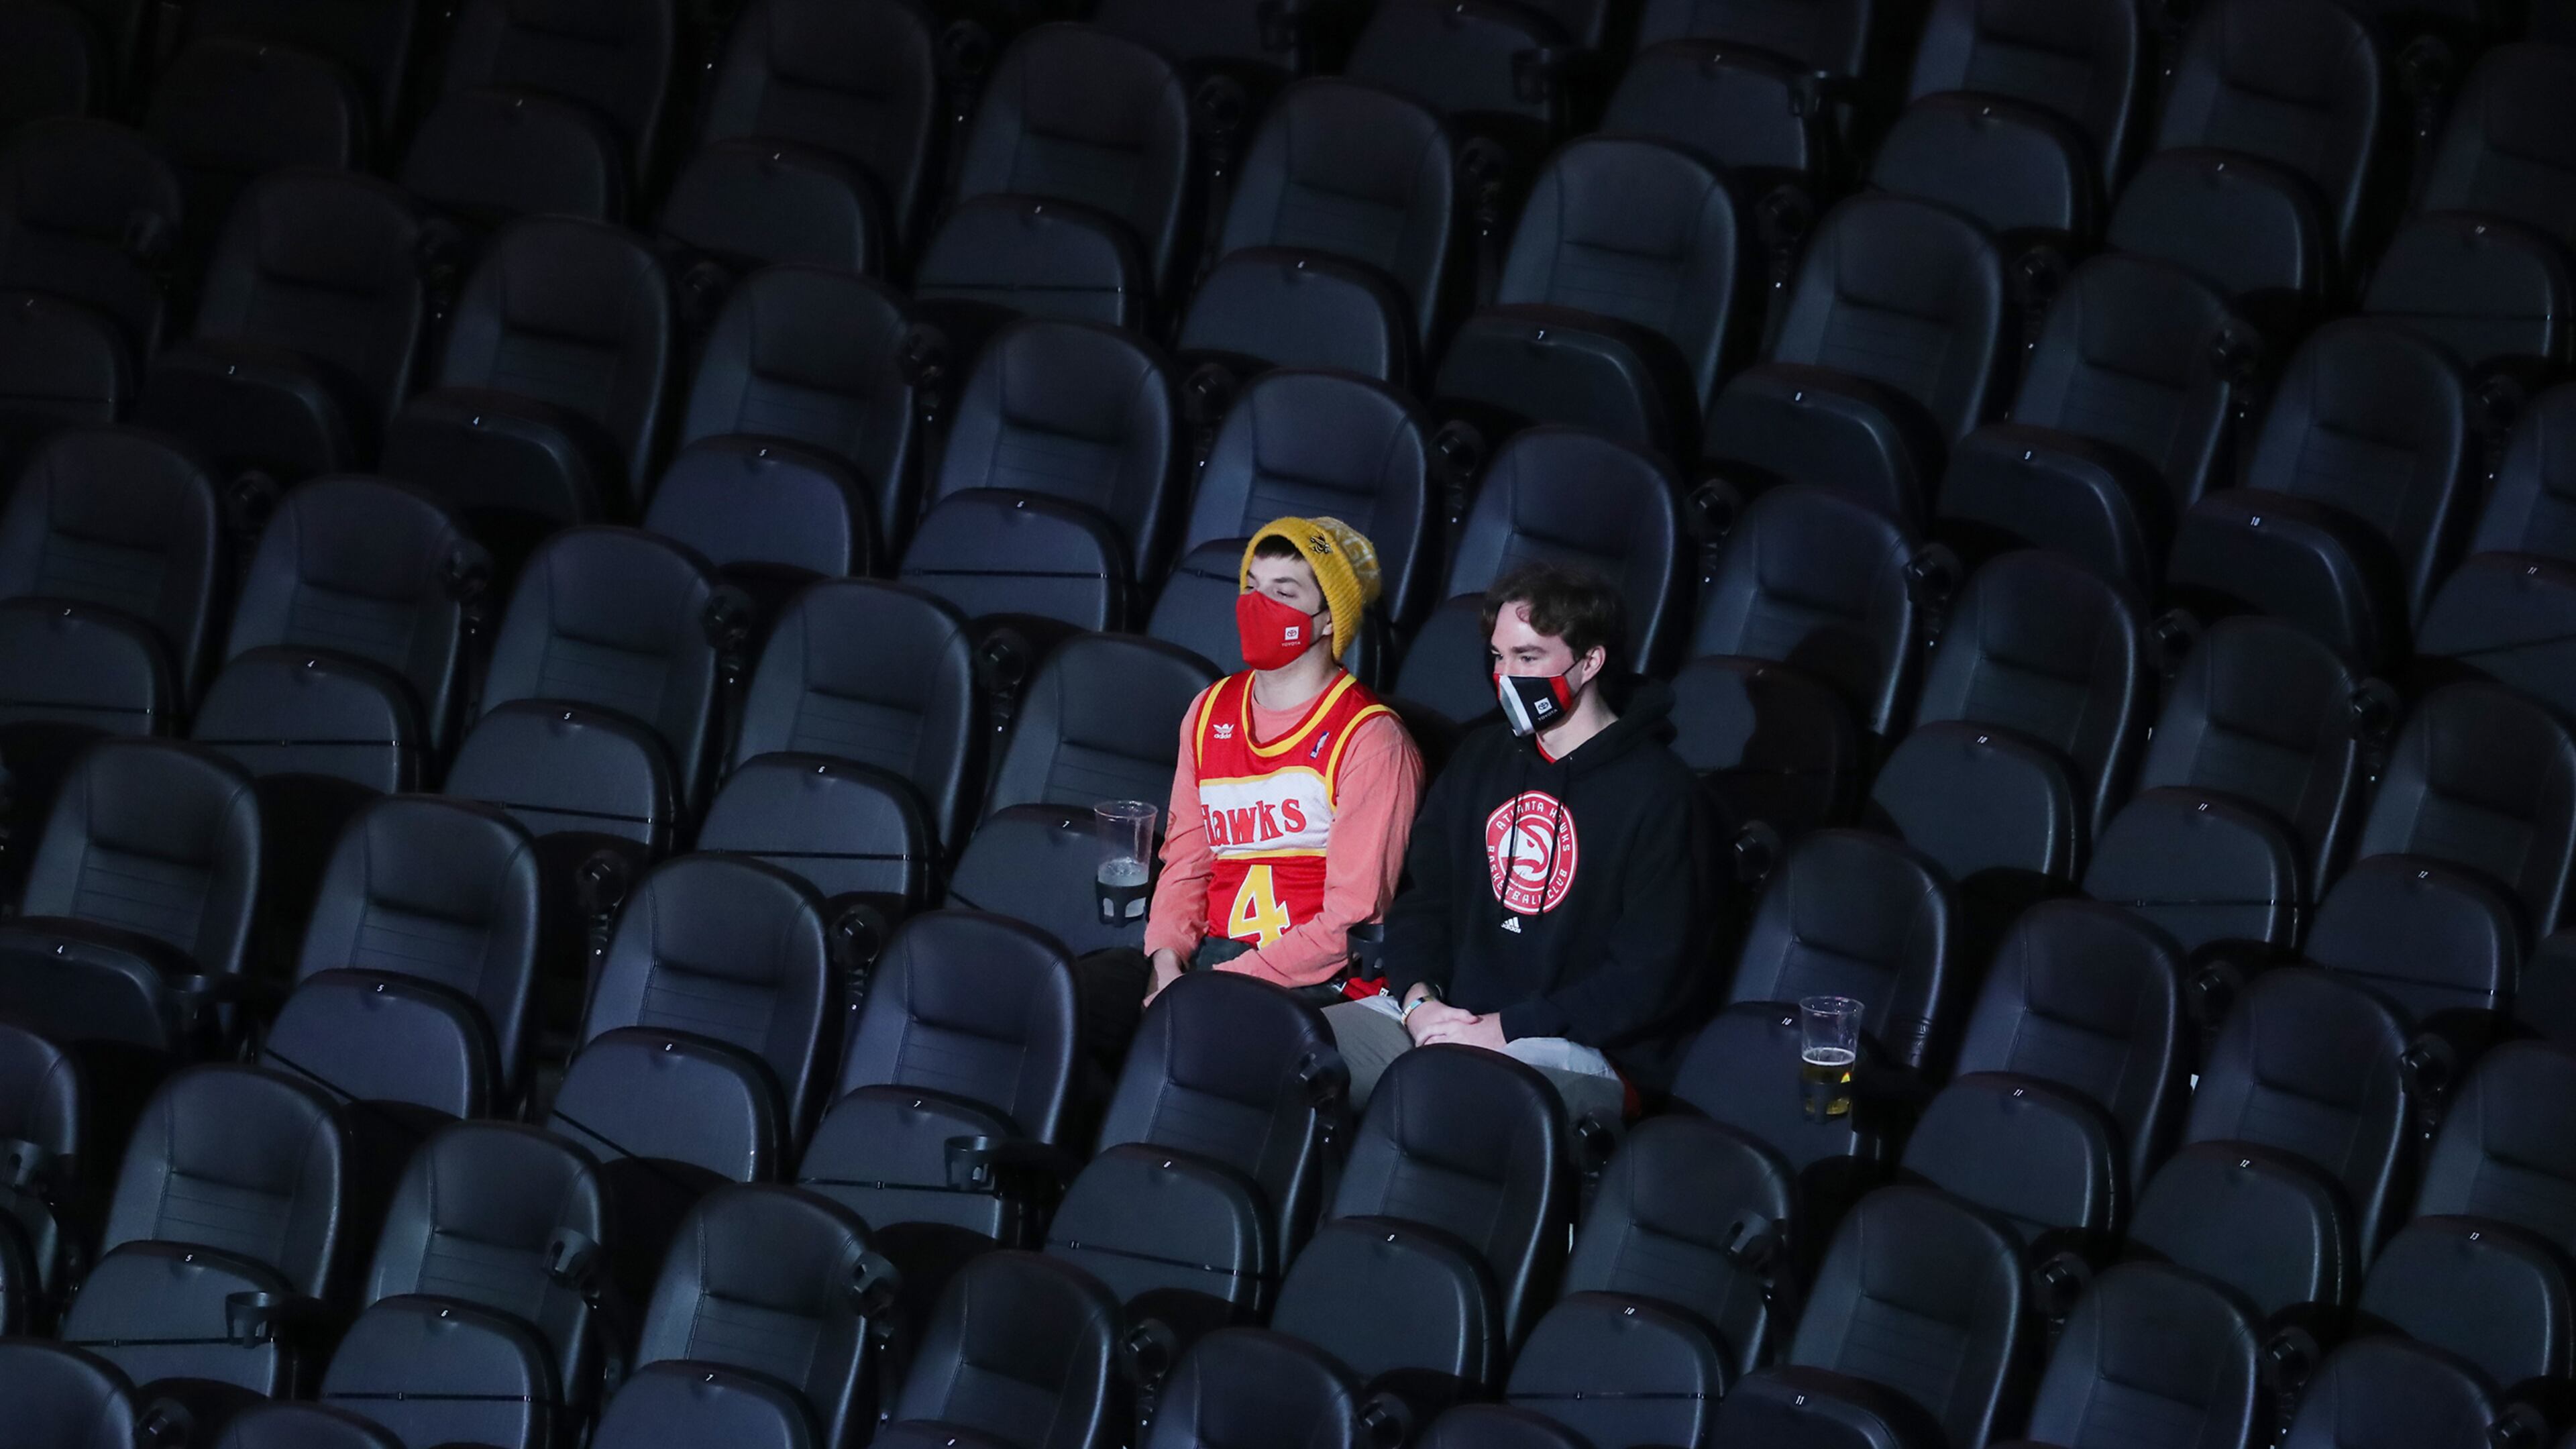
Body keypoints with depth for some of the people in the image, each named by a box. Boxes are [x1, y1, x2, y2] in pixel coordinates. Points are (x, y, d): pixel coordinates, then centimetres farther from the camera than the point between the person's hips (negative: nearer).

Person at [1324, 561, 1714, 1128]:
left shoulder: (1657, 790, -4)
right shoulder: (1480, 758, 18)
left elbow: (1651, 974, -10)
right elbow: (1421, 902, 21)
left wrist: (1508, 1029, -14)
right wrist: (1419, 999, -2)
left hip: (1577, 1049, -7)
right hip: (1448, 1016, 7)